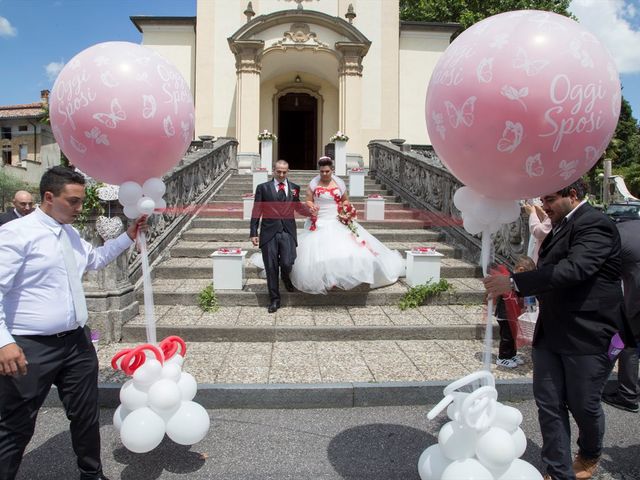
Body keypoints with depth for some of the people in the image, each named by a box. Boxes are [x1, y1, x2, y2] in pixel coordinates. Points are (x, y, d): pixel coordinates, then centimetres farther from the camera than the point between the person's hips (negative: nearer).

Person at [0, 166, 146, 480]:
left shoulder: (71, 234, 10)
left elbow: (96, 259, 29)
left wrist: (128, 237, 19)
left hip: (77, 342, 7)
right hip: (31, 348, -7)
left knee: (85, 416, 18)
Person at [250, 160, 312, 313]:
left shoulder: (294, 188, 10)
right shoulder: (263, 188, 5)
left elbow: (297, 206, 24)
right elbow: (256, 212, 4)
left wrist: (311, 212, 5)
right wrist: (253, 233, -1)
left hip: (287, 232, 1)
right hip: (269, 232, -1)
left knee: (287, 264, -11)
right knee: (271, 268, 4)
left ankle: (286, 277, 27)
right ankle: (274, 299, 18)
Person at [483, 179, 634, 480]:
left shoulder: (595, 224, -15)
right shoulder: (561, 226, 12)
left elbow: (574, 269, -30)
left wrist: (515, 283, -34)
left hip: (587, 335, -7)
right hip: (551, 332, 8)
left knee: (584, 405, 11)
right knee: (549, 404, 8)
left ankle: (589, 456, 40)